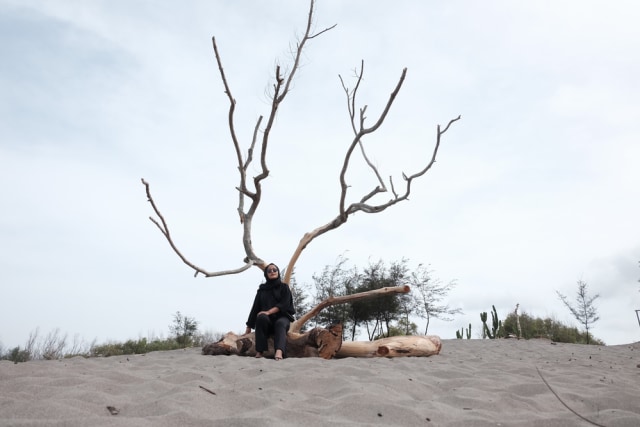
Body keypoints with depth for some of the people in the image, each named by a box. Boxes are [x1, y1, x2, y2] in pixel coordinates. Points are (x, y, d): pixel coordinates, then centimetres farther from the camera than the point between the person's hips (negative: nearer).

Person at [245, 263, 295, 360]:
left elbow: (284, 304, -7)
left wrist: (269, 312, -22)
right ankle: (259, 351, -40)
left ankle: (279, 352, -63)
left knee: (280, 324, -37)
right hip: (267, 320, 2)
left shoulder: (284, 287, 8)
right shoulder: (262, 289, 15)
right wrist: (249, 327, 4)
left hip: (282, 317, -2)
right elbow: (255, 307, 11)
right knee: (261, 317, -33)